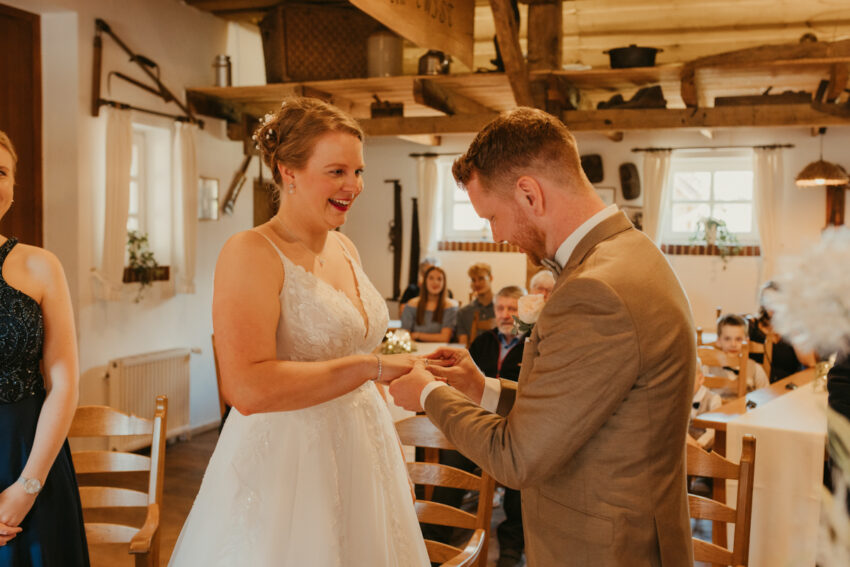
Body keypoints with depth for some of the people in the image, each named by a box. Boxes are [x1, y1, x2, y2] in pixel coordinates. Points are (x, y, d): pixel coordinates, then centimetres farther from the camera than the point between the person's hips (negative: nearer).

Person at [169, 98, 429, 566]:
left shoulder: (344, 248, 8)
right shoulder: (250, 254, -15)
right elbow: (248, 388, -27)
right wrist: (371, 366, -23)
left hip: (359, 455, 7)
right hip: (285, 467, -7)